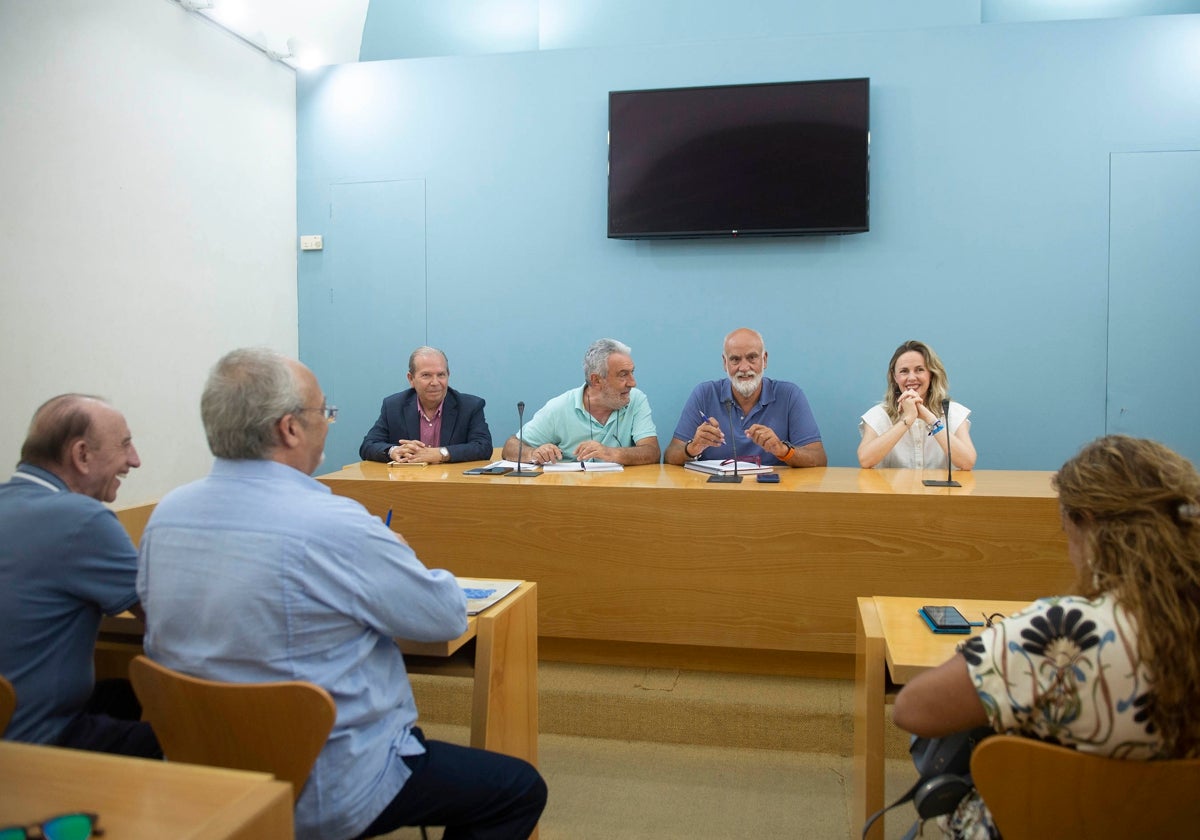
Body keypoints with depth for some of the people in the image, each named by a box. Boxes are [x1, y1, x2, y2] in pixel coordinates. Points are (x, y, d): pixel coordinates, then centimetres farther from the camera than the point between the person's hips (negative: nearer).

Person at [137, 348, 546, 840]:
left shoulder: (165, 515, -4)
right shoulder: (333, 526, -27)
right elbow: (448, 616, -15)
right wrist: (393, 560, 4)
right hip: (325, 793, -8)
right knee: (522, 790, 9)